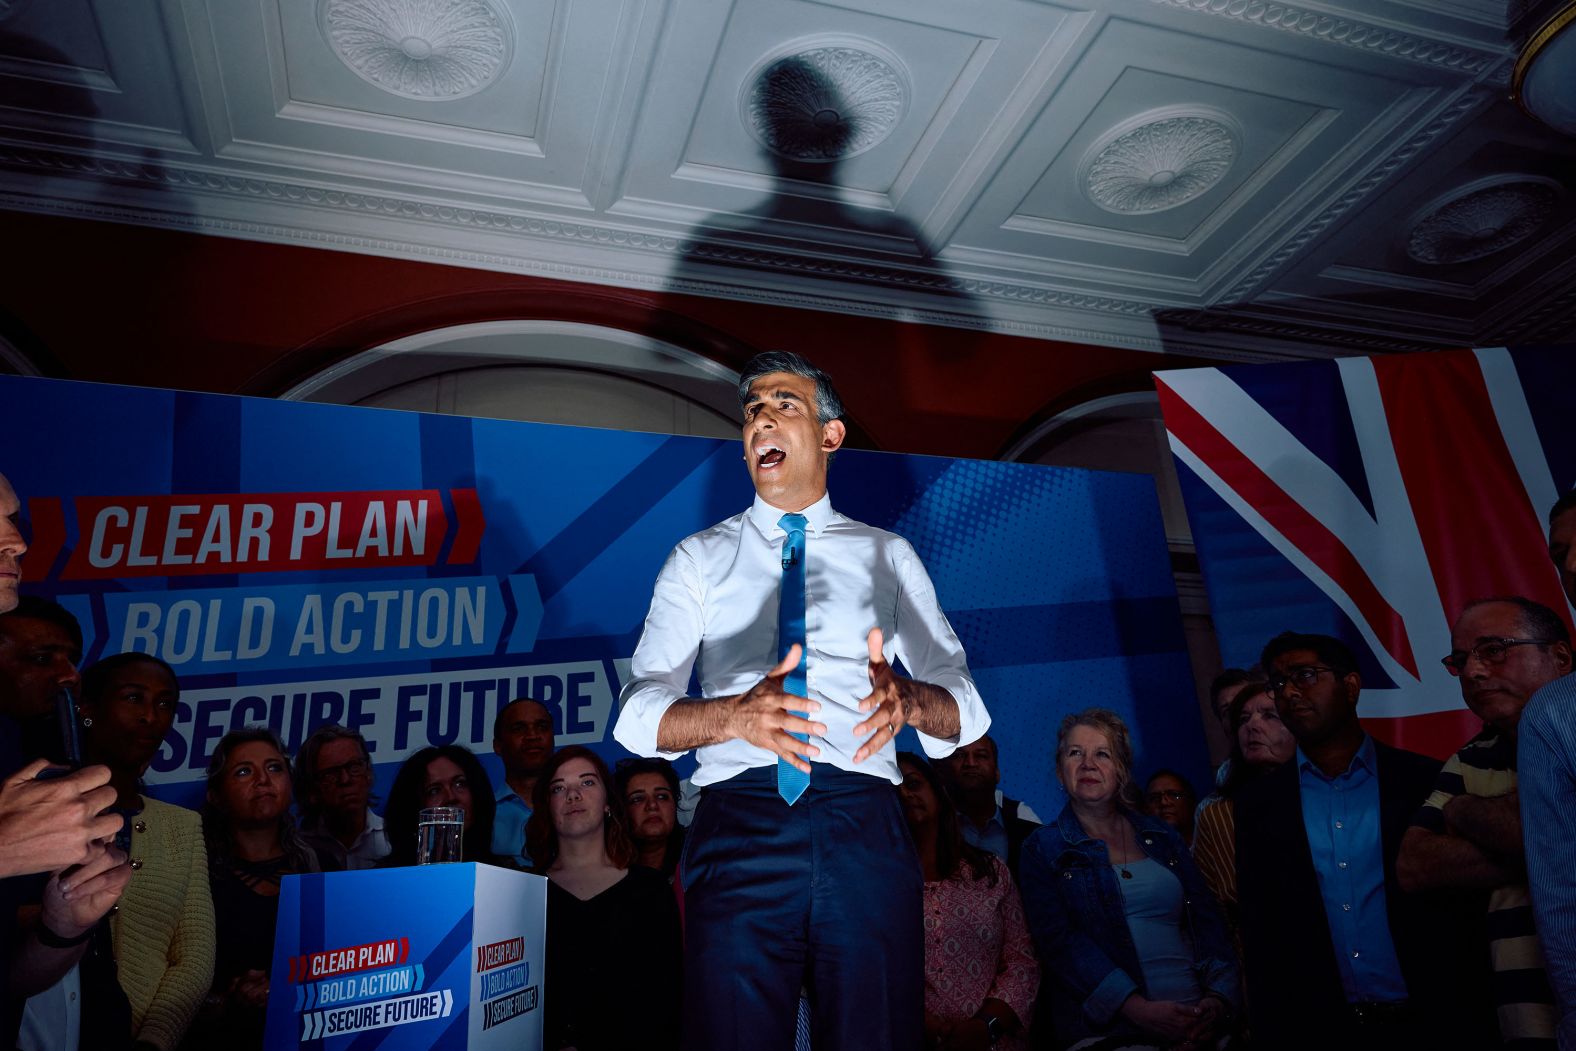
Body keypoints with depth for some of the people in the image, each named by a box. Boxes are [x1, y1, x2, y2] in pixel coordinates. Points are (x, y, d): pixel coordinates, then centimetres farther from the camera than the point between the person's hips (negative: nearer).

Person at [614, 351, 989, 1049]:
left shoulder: (887, 555, 13)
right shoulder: (699, 558, 12)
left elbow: (967, 706, 5)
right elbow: (638, 713, -1)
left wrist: (909, 698, -20)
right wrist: (734, 713, -23)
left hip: (865, 833, 1)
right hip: (739, 832, 0)